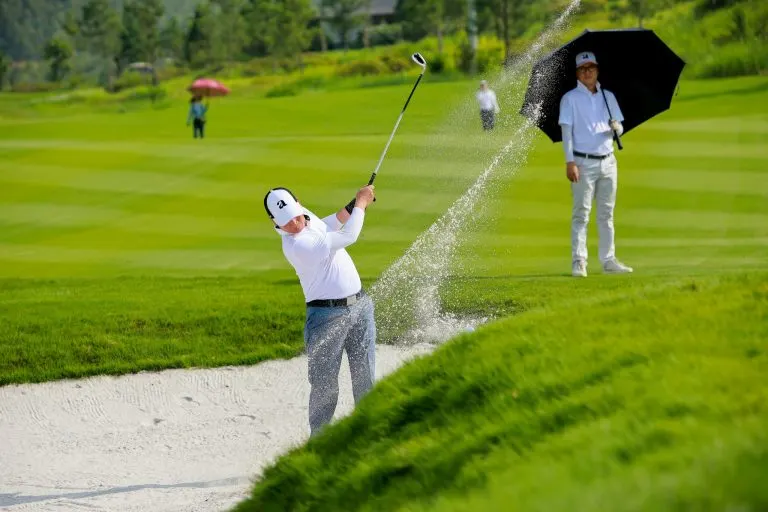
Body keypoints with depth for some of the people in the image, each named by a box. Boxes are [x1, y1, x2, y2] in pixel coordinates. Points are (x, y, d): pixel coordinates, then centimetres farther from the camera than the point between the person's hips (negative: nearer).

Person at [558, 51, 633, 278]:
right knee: (581, 213, -7)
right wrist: (570, 162, -15)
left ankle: (608, 260, 12)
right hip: (583, 163, -5)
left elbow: (620, 129, 15)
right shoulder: (570, 98, 0)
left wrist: (616, 127, -10)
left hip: (607, 162, 5)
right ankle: (578, 262, -8)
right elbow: (566, 131, -6)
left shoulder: (608, 97, 13)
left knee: (606, 214, 7)